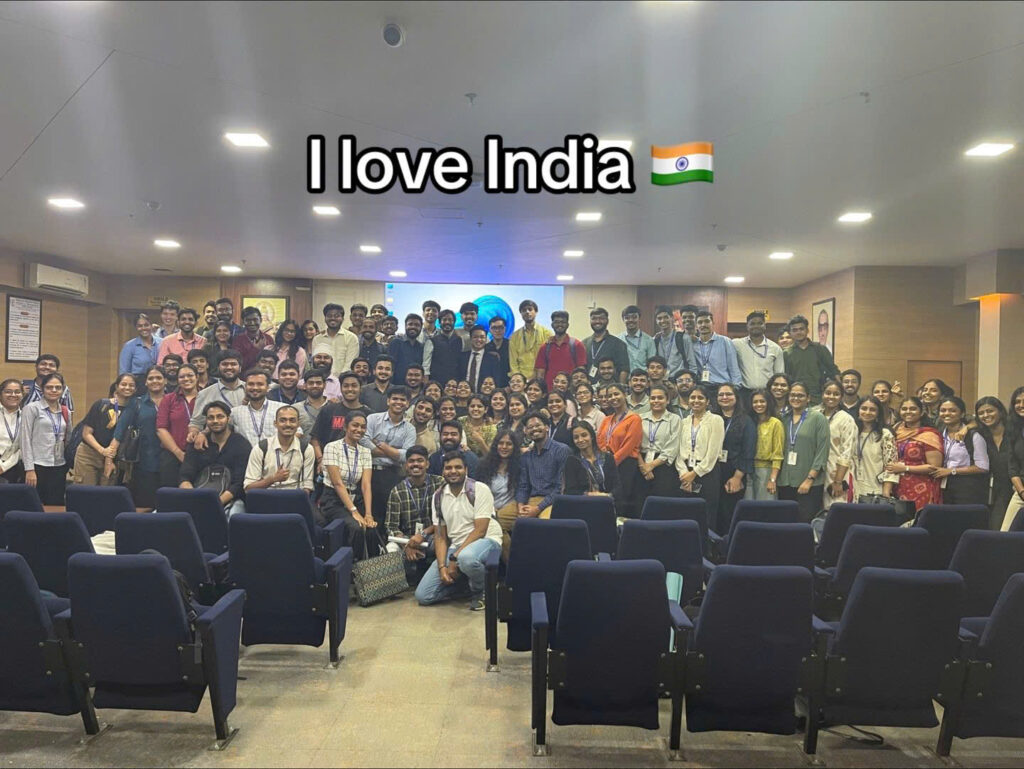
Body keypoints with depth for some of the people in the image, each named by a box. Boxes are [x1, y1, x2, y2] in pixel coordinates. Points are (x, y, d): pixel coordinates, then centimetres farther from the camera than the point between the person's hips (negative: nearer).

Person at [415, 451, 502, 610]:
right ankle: (463, 582, 16)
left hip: (486, 541, -5)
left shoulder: (479, 489, -9)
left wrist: (455, 558, -20)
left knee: (466, 558, -42)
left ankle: (480, 591, -8)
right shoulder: (438, 496, 6)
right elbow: (440, 536, 5)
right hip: (455, 547, 5)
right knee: (422, 595, -9)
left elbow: (480, 531, -15)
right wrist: (442, 566, -11)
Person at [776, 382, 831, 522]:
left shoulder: (817, 418, -1)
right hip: (785, 482, 4)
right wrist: (775, 477, 6)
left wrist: (809, 479, -11)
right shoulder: (784, 419, 13)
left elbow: (822, 451, -6)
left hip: (809, 484, -4)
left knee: (806, 523, -7)